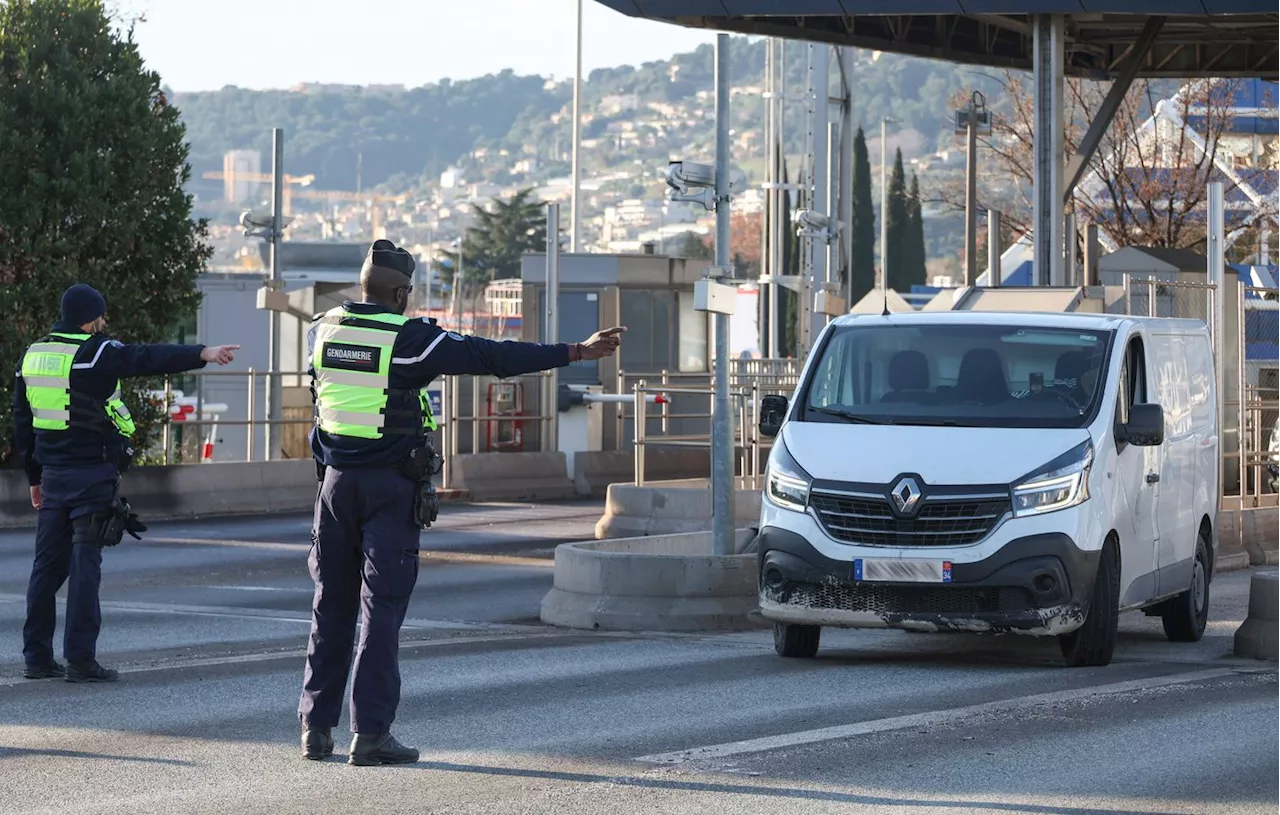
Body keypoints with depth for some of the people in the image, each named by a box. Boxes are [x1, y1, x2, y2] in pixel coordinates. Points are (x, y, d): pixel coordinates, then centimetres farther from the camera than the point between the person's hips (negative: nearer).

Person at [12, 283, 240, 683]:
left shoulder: (32, 357, 12)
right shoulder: (95, 353, -11)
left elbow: (21, 424, 17)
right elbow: (148, 359, -25)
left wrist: (34, 477, 23)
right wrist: (202, 354, -33)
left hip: (52, 475, 7)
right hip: (91, 474, -7)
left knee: (47, 566, 11)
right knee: (84, 566, -5)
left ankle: (37, 657, 14)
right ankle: (80, 661, -7)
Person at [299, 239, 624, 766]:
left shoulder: (323, 331, 5)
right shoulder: (409, 339, -12)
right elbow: (495, 358, -14)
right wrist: (576, 352, -13)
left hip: (336, 481, 5)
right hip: (391, 486, -5)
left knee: (331, 607, 12)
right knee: (382, 608, -4)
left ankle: (317, 726, 14)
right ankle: (370, 735, -6)